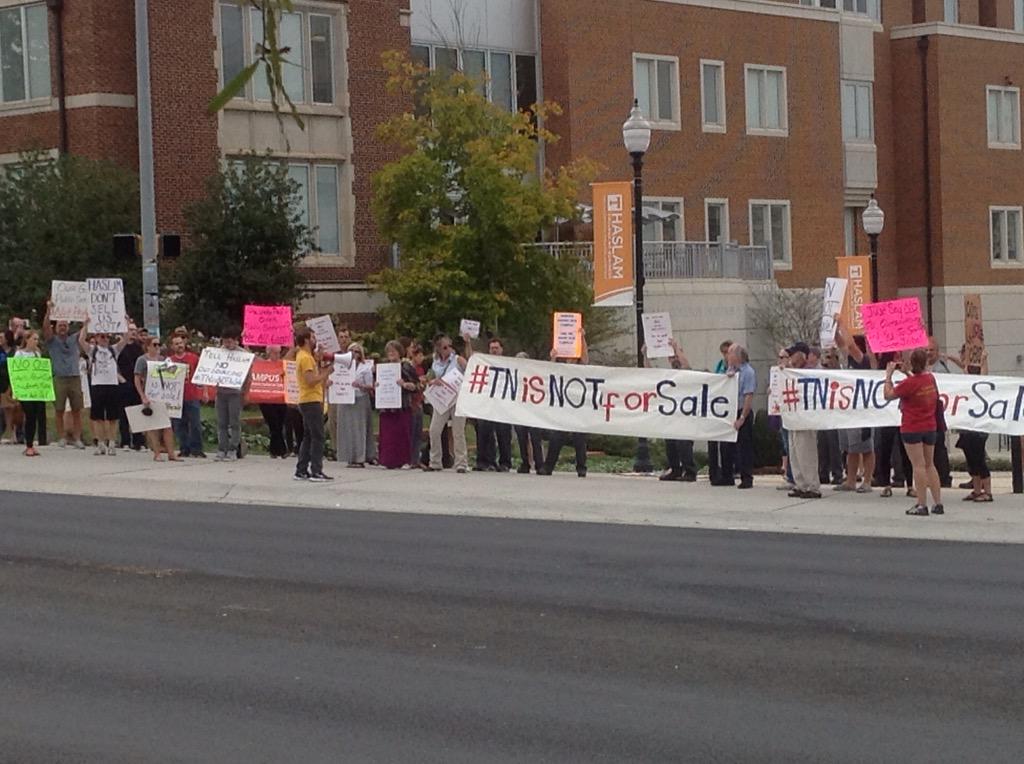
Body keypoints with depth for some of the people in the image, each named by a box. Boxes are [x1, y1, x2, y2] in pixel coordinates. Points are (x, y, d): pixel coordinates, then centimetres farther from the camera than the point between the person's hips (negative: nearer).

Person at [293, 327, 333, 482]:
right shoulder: (305, 358, -14)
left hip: (308, 401, 10)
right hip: (311, 401, -10)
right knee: (317, 437, -9)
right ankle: (316, 472, -11)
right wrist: (326, 373, -13)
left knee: (308, 437, 12)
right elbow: (311, 380, -23)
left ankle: (301, 470, 13)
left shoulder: (307, 356, 17)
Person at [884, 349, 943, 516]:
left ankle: (922, 505, -6)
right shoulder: (931, 379, 0)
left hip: (912, 428, -6)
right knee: (929, 464, 13)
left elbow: (888, 395, -11)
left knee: (919, 465, -5)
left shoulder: (910, 383, -19)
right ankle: (938, 503, 13)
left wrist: (889, 375, -2)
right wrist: (907, 372, 22)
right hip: (930, 427, 6)